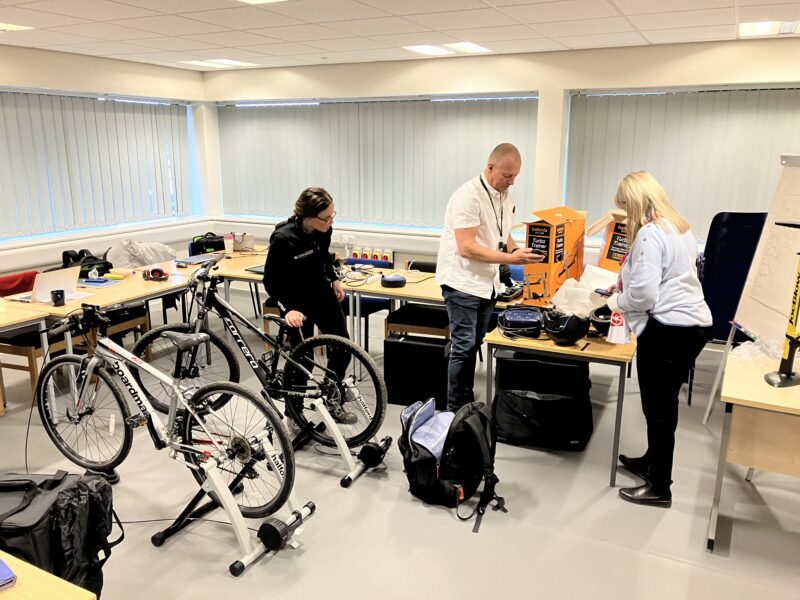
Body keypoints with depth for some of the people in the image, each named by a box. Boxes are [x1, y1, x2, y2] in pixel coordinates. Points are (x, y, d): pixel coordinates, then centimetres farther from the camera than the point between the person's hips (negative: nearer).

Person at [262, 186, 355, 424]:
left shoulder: (324, 229, -12)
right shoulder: (283, 238, -28)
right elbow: (271, 281, -20)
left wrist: (334, 279, 10)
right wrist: (288, 309, -31)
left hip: (323, 294, 6)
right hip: (297, 303, -6)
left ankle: (332, 403, 27)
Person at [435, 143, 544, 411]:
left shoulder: (504, 196, 8)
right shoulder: (469, 195, -19)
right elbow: (466, 248, -25)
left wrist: (517, 252, -2)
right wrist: (511, 258, -27)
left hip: (487, 283, 8)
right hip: (463, 283, -8)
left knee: (474, 346, 15)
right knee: (464, 348, -4)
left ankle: (467, 404, 27)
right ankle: (455, 410, 8)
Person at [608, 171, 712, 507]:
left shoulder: (649, 233, -16)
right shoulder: (679, 227, 13)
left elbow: (644, 294, -21)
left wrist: (617, 301, -1)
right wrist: (626, 293, 20)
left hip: (668, 329, -9)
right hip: (695, 324, 9)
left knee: (658, 407, 2)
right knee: (664, 403, 21)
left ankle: (660, 488, 15)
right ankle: (652, 461, 37)